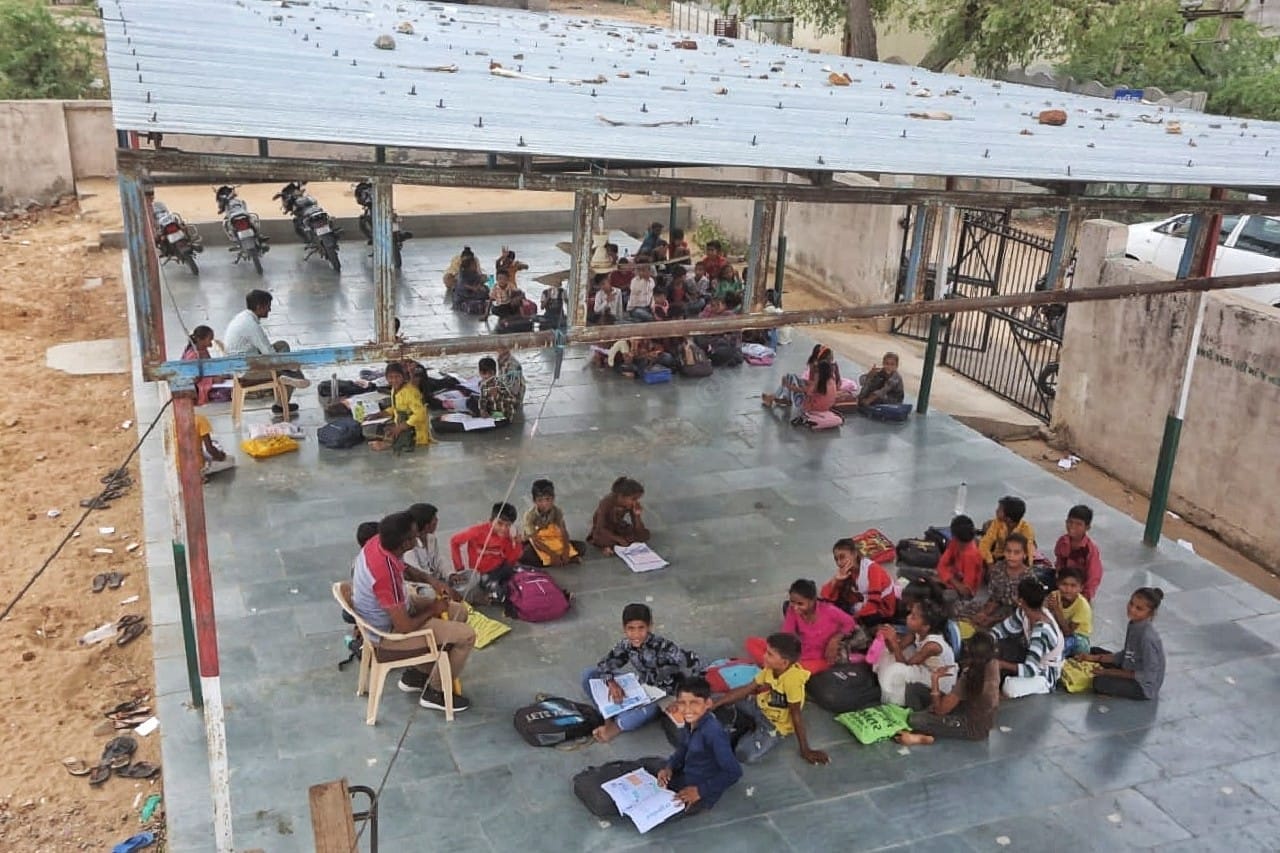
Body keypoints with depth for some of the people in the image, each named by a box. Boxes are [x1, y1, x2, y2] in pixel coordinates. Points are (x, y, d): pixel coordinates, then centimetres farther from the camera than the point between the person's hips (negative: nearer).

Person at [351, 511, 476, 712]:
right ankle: (435, 692, 12)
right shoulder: (386, 576, -38)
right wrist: (433, 610, -11)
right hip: (388, 634, -9)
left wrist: (430, 580, -5)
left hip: (395, 608, 9)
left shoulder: (378, 542, -14)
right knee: (466, 635, -9)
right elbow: (405, 627, -29)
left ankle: (417, 673, 25)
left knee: (459, 611, 14)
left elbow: (403, 568, 11)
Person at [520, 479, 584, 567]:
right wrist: (552, 554, -34)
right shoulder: (530, 514, -23)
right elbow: (535, 540, -26)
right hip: (532, 543, -3)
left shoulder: (557, 512, -14)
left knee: (581, 547, -13)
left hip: (553, 542, 3)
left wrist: (566, 552, -36)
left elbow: (564, 533, -19)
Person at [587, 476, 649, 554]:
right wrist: (619, 539, -33)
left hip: (619, 529, 5)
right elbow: (601, 529, -29)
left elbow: (638, 531, -16)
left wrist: (637, 515, -32)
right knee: (600, 538, -39)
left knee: (645, 534, -18)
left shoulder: (634, 505, -17)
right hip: (605, 531, -5)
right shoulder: (606, 503, -28)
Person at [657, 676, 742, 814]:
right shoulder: (690, 722, -7)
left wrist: (700, 791, -26)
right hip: (685, 776, 8)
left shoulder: (713, 732, -32)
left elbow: (734, 772, -30)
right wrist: (669, 768, -5)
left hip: (704, 791, -8)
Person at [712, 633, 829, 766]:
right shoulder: (770, 669, -11)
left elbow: (796, 714, -27)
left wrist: (805, 750, -20)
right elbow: (745, 690, -4)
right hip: (760, 707, 7)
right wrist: (714, 704, -9)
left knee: (745, 755, -26)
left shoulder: (792, 679, -34)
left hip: (776, 724, -7)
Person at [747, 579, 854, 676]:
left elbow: (849, 623, -5)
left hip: (820, 659, -3)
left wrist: (835, 639, -19)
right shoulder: (792, 610, -14)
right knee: (752, 643, -10)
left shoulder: (828, 611, -22)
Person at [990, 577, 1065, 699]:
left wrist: (1002, 664, -35)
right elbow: (1003, 628, -2)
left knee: (1010, 688, -31)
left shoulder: (1041, 632, -37)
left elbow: (1030, 670, -37)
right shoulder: (1025, 613, -12)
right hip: (1034, 661, 8)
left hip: (1046, 675, -8)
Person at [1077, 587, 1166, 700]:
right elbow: (1125, 655, 8)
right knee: (1094, 651, 11)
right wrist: (1094, 658, 1)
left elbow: (1148, 675, -25)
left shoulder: (1147, 637, -30)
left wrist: (1114, 672, -18)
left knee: (1100, 682, -26)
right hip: (1130, 670, 9)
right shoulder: (1134, 624, -3)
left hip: (1144, 686, -9)